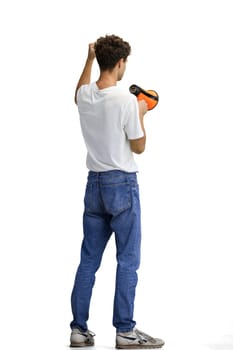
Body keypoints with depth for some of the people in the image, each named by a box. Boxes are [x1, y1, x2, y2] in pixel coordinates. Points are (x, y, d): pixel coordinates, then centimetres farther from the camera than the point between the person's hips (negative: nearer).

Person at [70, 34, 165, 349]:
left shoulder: (84, 96, 3)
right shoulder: (125, 100, -17)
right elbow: (139, 147, -8)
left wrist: (89, 59, 35)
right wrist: (141, 114, 7)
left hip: (94, 183, 7)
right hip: (122, 184, -7)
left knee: (89, 259, 10)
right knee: (128, 260, -2)